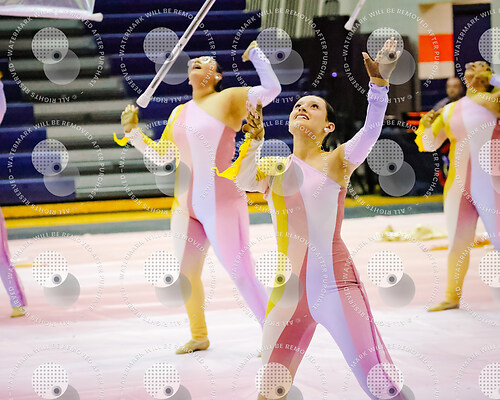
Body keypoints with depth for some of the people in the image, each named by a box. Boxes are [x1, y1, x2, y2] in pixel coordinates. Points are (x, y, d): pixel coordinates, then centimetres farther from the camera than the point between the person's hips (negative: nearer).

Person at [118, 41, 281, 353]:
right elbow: (160, 155, 20)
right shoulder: (180, 113, 15)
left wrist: (255, 53, -8)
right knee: (187, 274, 14)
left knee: (242, 273, -11)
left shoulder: (229, 99, -3)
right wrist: (133, 132, 9)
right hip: (186, 205, 7)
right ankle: (199, 336, 31)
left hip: (222, 203, -7)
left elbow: (272, 88, -15)